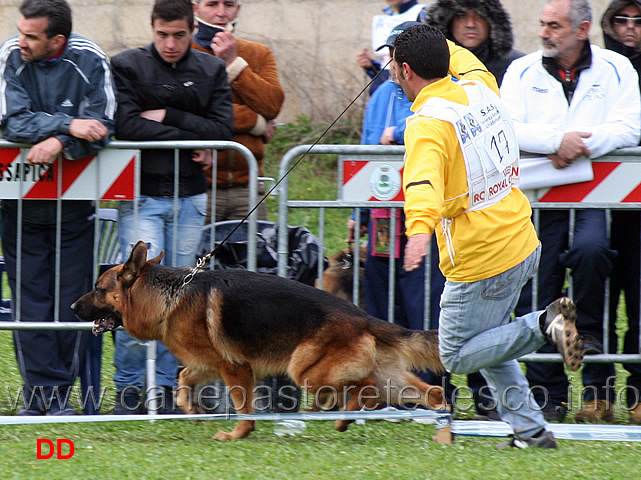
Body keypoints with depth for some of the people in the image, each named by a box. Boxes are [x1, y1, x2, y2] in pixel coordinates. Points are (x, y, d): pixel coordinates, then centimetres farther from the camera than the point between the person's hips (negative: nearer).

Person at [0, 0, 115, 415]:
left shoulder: (90, 62, -9)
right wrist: (68, 125, -23)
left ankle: (59, 395, 10)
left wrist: (59, 143, -28)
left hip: (76, 201, 0)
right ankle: (41, 392, 2)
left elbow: (101, 128, -13)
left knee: (72, 299, 2)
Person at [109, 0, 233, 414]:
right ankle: (128, 387, -3)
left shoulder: (212, 71, 8)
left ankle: (165, 385, 11)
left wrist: (168, 118, -11)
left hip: (190, 197, 3)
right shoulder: (127, 67, -1)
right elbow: (127, 126, -13)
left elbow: (223, 129, -3)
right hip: (142, 196, -3)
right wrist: (191, 139, -11)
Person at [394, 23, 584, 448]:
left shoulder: (427, 124, -20)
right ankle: (531, 431, 19)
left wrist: (420, 229, -56)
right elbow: (465, 62, 28)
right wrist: (435, 44, 42)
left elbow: (424, 178, -40)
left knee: (458, 356, 6)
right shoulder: (480, 88, 2)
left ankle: (545, 324, -10)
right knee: (486, 343, 23)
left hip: (481, 262, -8)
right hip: (522, 242, 8)